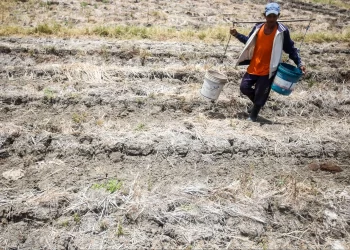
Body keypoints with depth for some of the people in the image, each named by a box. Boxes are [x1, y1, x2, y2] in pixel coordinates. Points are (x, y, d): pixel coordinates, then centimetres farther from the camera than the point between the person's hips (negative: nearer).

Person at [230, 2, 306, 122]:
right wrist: (237, 34, 5)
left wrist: (299, 63, -11)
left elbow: (290, 49, -4)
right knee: (244, 87, 10)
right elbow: (249, 41, 15)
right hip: (253, 67, 5)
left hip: (268, 70, -4)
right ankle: (257, 103, 38)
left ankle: (253, 116, 27)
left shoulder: (282, 31, -13)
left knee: (260, 95, 4)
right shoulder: (258, 27, -1)